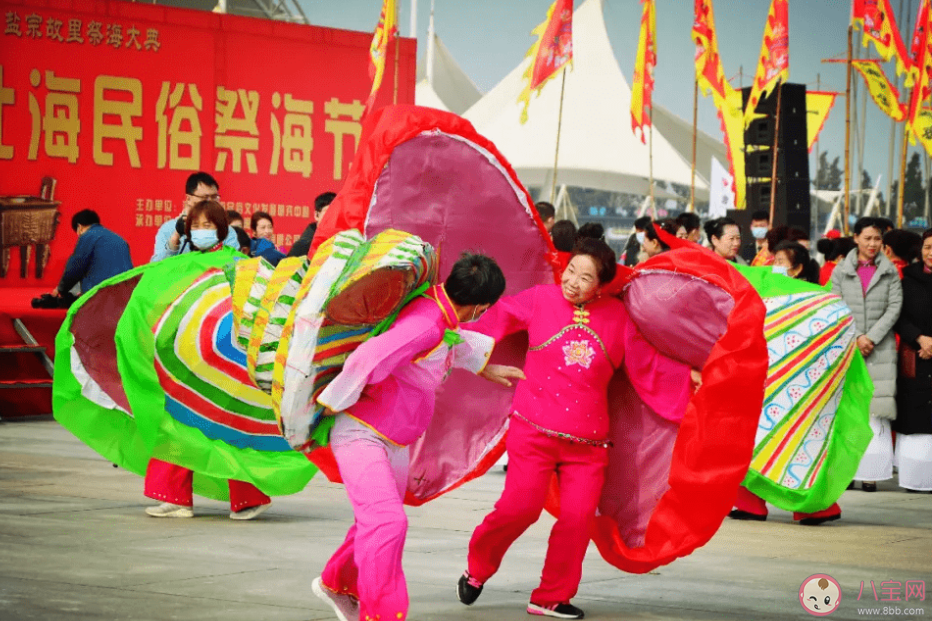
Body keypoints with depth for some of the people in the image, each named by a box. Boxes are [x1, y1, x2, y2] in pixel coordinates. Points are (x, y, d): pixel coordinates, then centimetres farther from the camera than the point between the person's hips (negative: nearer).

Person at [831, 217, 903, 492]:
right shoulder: (841, 271, 7)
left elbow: (895, 306, 0)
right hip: (847, 347, 0)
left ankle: (871, 473, -4)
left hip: (880, 349, 0)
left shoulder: (889, 271, 7)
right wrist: (855, 339, -9)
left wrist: (871, 337, -9)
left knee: (876, 412, -5)